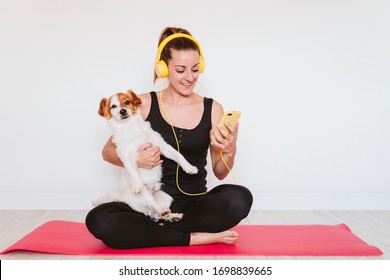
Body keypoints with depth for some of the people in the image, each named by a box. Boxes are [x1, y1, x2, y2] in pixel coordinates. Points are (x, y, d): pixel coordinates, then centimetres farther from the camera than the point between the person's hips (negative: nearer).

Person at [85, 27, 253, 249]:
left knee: (240, 198, -30)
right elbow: (108, 151, 7)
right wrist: (134, 160, -14)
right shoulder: (144, 104, -1)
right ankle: (194, 237, -20)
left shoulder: (212, 109, 2)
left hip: (194, 205, 1)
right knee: (98, 221, -29)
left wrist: (229, 151, -16)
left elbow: (220, 172, 6)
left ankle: (150, 232, -15)